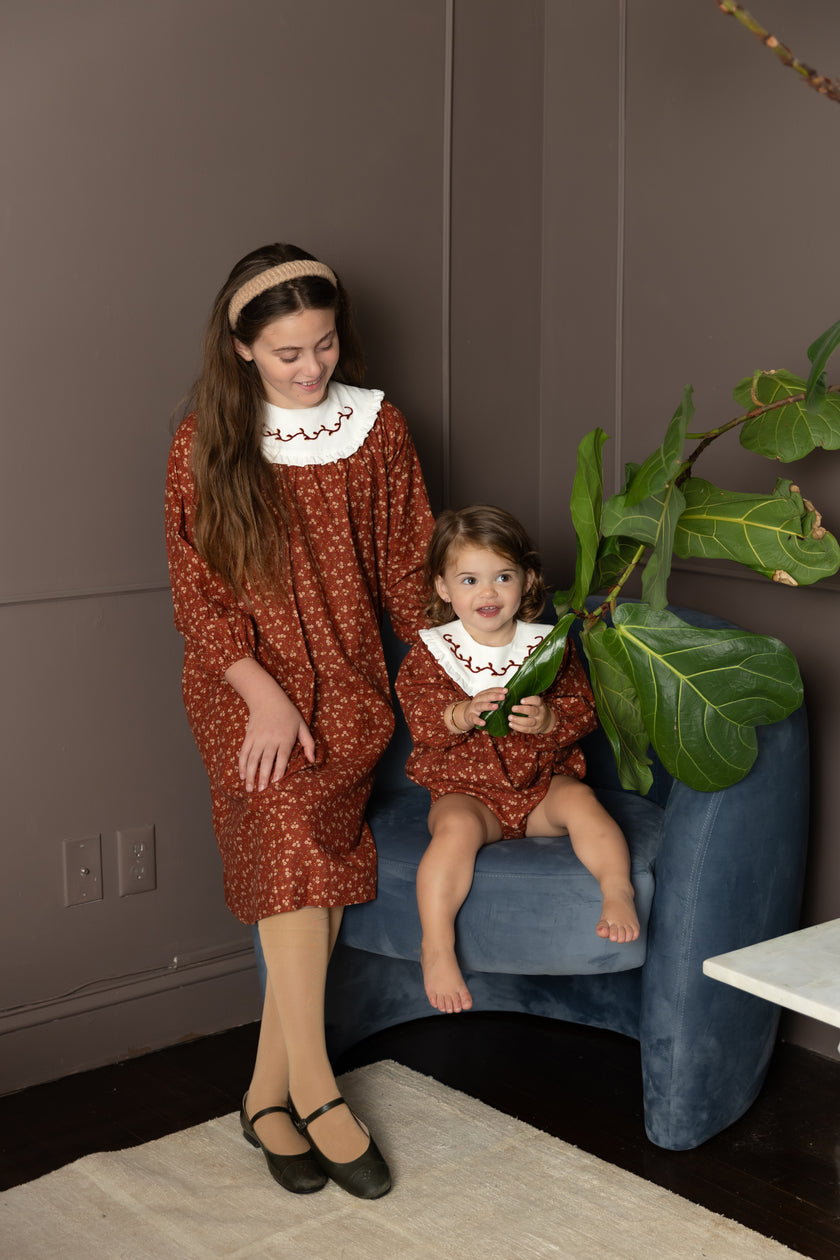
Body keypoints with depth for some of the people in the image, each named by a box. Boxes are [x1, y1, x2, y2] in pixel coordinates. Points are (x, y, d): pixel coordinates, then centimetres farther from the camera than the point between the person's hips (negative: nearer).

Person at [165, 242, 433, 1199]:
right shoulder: (204, 444, -3)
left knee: (321, 876, -5)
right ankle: (314, 1092, -13)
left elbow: (403, 566, 10)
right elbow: (198, 591, -4)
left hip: (347, 686, 3)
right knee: (293, 852, -20)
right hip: (244, 687, -2)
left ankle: (267, 1094, 5)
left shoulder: (376, 428, 4)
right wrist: (267, 698, -15)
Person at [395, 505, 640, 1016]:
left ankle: (619, 891, -27)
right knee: (457, 826, -32)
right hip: (465, 788, -2)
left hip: (541, 782, 2)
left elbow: (585, 710, -1)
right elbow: (421, 723, -10)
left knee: (580, 801, -29)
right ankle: (437, 946, -32)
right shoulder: (432, 652, -1)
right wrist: (462, 715, -31)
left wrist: (549, 719, -23)